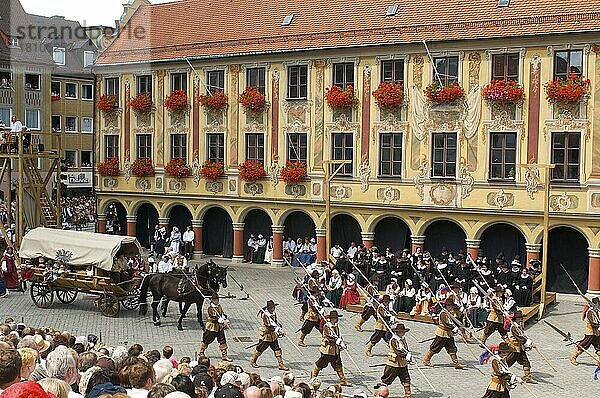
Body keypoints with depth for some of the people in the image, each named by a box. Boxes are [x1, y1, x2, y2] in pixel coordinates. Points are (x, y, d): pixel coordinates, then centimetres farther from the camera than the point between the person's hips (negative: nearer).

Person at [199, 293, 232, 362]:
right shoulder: (210, 308, -17)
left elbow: (222, 314, 10)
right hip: (211, 326, -6)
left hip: (220, 326, 6)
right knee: (206, 340, 8)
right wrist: (222, 321, -35)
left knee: (222, 341, 2)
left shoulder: (219, 306, 7)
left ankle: (224, 355, 7)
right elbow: (214, 317, -26)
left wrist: (227, 321, -7)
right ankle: (201, 352, 28)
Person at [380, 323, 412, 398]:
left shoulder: (403, 339, 10)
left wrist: (409, 354, -6)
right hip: (393, 364, -7)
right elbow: (397, 351, -25)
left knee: (406, 379, 9)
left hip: (403, 364, 7)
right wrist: (406, 356, -31)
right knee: (386, 380, 3)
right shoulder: (394, 340, -16)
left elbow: (406, 349, 16)